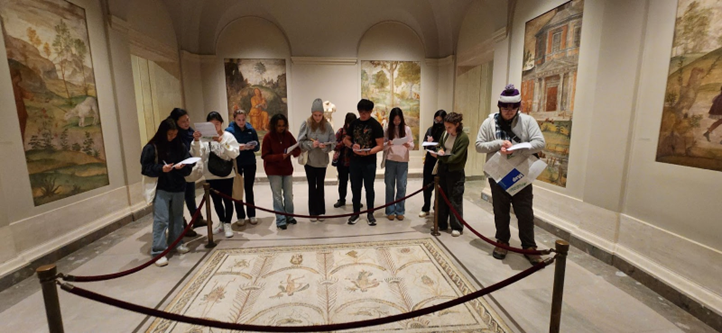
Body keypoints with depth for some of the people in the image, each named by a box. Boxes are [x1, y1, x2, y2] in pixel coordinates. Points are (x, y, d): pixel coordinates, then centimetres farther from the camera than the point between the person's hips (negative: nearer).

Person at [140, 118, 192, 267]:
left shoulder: (180, 146, 5)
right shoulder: (151, 147, -6)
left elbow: (189, 163, 7)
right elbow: (145, 167, -7)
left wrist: (183, 166, -15)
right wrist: (161, 169, -23)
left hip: (178, 187, 4)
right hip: (160, 188, -4)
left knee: (177, 216, 15)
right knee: (161, 219, -6)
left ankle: (177, 242, 31)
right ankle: (158, 251, 0)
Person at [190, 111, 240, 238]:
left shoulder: (228, 136, -4)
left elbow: (235, 153, -17)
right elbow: (197, 156, -6)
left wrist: (221, 142, -25)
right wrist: (196, 141, -19)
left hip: (226, 174, -3)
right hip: (211, 175, 3)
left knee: (227, 200, 3)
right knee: (216, 201, 16)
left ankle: (227, 225, 17)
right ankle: (222, 223, 33)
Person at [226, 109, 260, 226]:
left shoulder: (251, 130, 1)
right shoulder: (229, 130, -5)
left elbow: (258, 147, 3)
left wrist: (253, 147, -18)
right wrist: (236, 147, -26)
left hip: (250, 163, 2)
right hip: (235, 164, -1)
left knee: (249, 189, 9)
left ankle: (251, 215, 17)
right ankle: (240, 217, 14)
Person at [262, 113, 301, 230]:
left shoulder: (288, 135, 0)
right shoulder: (268, 137, -11)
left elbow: (298, 149, 3)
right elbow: (264, 155, -12)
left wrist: (293, 152, -21)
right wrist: (280, 156, -24)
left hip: (287, 169, 4)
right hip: (273, 171, -4)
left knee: (288, 195, 12)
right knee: (277, 196, 2)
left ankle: (289, 216, 28)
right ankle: (281, 220, 11)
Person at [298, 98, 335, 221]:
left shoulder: (327, 125, -5)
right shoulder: (306, 124, -9)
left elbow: (333, 143, -3)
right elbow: (301, 142, -7)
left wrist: (325, 146, -22)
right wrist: (311, 144, -23)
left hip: (322, 161, 1)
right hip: (309, 160, -1)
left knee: (320, 186, 12)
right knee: (312, 186, 9)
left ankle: (321, 211, 24)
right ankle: (313, 212, 20)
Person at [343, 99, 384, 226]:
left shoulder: (376, 125, -7)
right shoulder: (354, 123, 6)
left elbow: (380, 146, -12)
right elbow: (346, 139, 13)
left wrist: (367, 152, -27)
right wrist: (352, 145, -9)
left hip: (369, 162, -4)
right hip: (355, 161, 4)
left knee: (369, 188, 7)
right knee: (355, 188, 10)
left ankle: (370, 214, 20)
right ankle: (356, 213, 24)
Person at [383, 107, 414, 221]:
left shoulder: (407, 129, 1)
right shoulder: (387, 130, 1)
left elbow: (412, 145, 3)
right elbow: (383, 146, 2)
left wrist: (408, 145, -19)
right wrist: (387, 144, -19)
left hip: (403, 161, 0)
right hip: (390, 161, 0)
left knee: (401, 186, 3)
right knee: (390, 186, 5)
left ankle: (400, 211, 16)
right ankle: (390, 211, 15)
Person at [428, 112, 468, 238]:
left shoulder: (463, 137, -15)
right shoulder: (445, 133, 4)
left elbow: (456, 157, -21)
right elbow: (440, 145, 19)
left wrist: (439, 156, -24)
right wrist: (440, 150, -5)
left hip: (455, 172, -6)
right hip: (443, 169, 7)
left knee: (455, 200, 2)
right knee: (442, 198, 12)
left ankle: (457, 227, 14)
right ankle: (441, 224, 25)